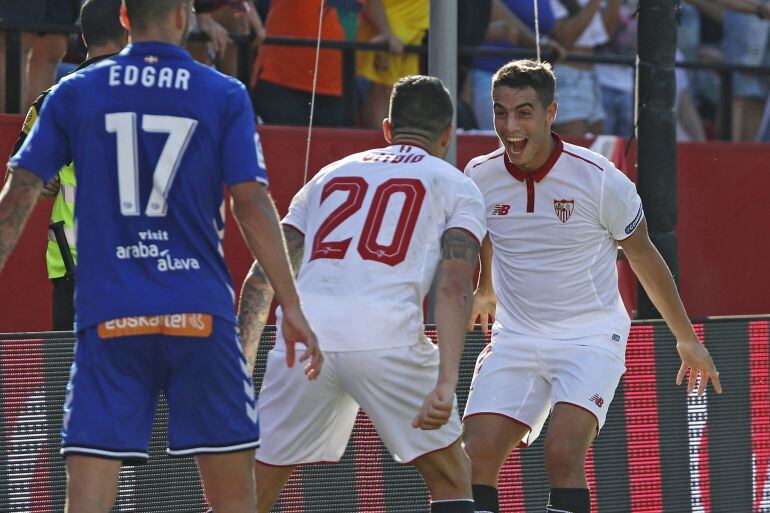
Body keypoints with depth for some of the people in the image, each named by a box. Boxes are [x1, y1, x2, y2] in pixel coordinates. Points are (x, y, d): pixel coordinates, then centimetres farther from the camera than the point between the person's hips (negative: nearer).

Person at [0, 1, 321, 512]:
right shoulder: (225, 96, 3)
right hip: (200, 316, -1)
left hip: (106, 317, 1)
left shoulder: (74, 93, 7)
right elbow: (252, 204, -3)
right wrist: (292, 307, -1)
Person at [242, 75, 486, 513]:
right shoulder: (456, 187, 17)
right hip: (387, 341, -3)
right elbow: (454, 288, 0)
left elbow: (263, 276, 22)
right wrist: (446, 384, -10)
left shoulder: (329, 175, 28)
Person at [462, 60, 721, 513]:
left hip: (590, 336, -4)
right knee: (476, 456, -10)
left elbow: (644, 257, -1)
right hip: (515, 337, 4)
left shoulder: (600, 180, -16)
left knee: (564, 454, -24)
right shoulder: (479, 178, -6)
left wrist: (687, 339, 8)